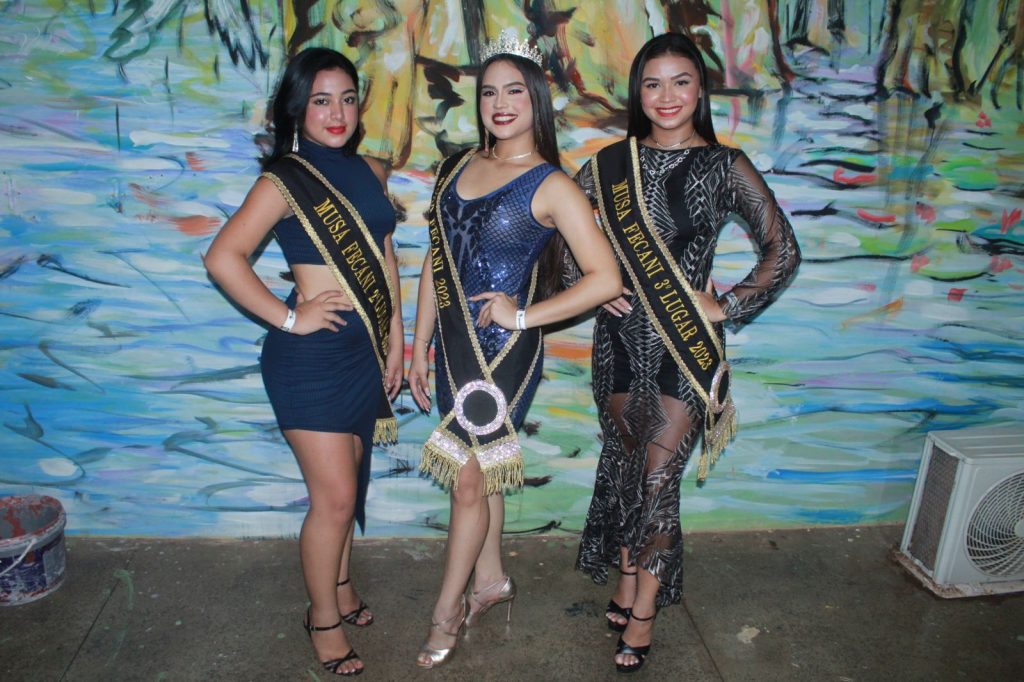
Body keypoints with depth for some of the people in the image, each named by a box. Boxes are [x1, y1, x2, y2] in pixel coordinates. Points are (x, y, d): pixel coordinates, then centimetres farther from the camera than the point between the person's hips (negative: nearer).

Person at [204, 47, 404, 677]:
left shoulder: (371, 172, 8)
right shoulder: (285, 179, -11)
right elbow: (223, 257, -20)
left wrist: (395, 341, 11)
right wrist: (289, 318, -17)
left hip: (365, 347, 6)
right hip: (312, 353, -6)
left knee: (348, 483, 19)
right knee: (334, 497, 1)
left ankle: (340, 585, 40)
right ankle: (324, 618, 23)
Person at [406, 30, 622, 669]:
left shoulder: (551, 185, -11)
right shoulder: (461, 166, 7)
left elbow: (605, 279, -16)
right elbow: (437, 259, 10)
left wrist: (523, 316, -14)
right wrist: (420, 346, 10)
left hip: (504, 351, -6)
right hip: (454, 345, 6)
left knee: (470, 477, 4)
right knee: (477, 467, 17)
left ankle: (448, 607, 25)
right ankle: (491, 579, 38)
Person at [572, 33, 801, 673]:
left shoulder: (725, 165, -3)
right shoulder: (611, 163, 4)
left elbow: (783, 249, 0)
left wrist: (727, 306, -7)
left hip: (687, 341, -3)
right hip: (621, 334, 3)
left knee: (659, 473, -1)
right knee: (624, 463, 13)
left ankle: (643, 613, 16)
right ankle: (628, 580, 33)